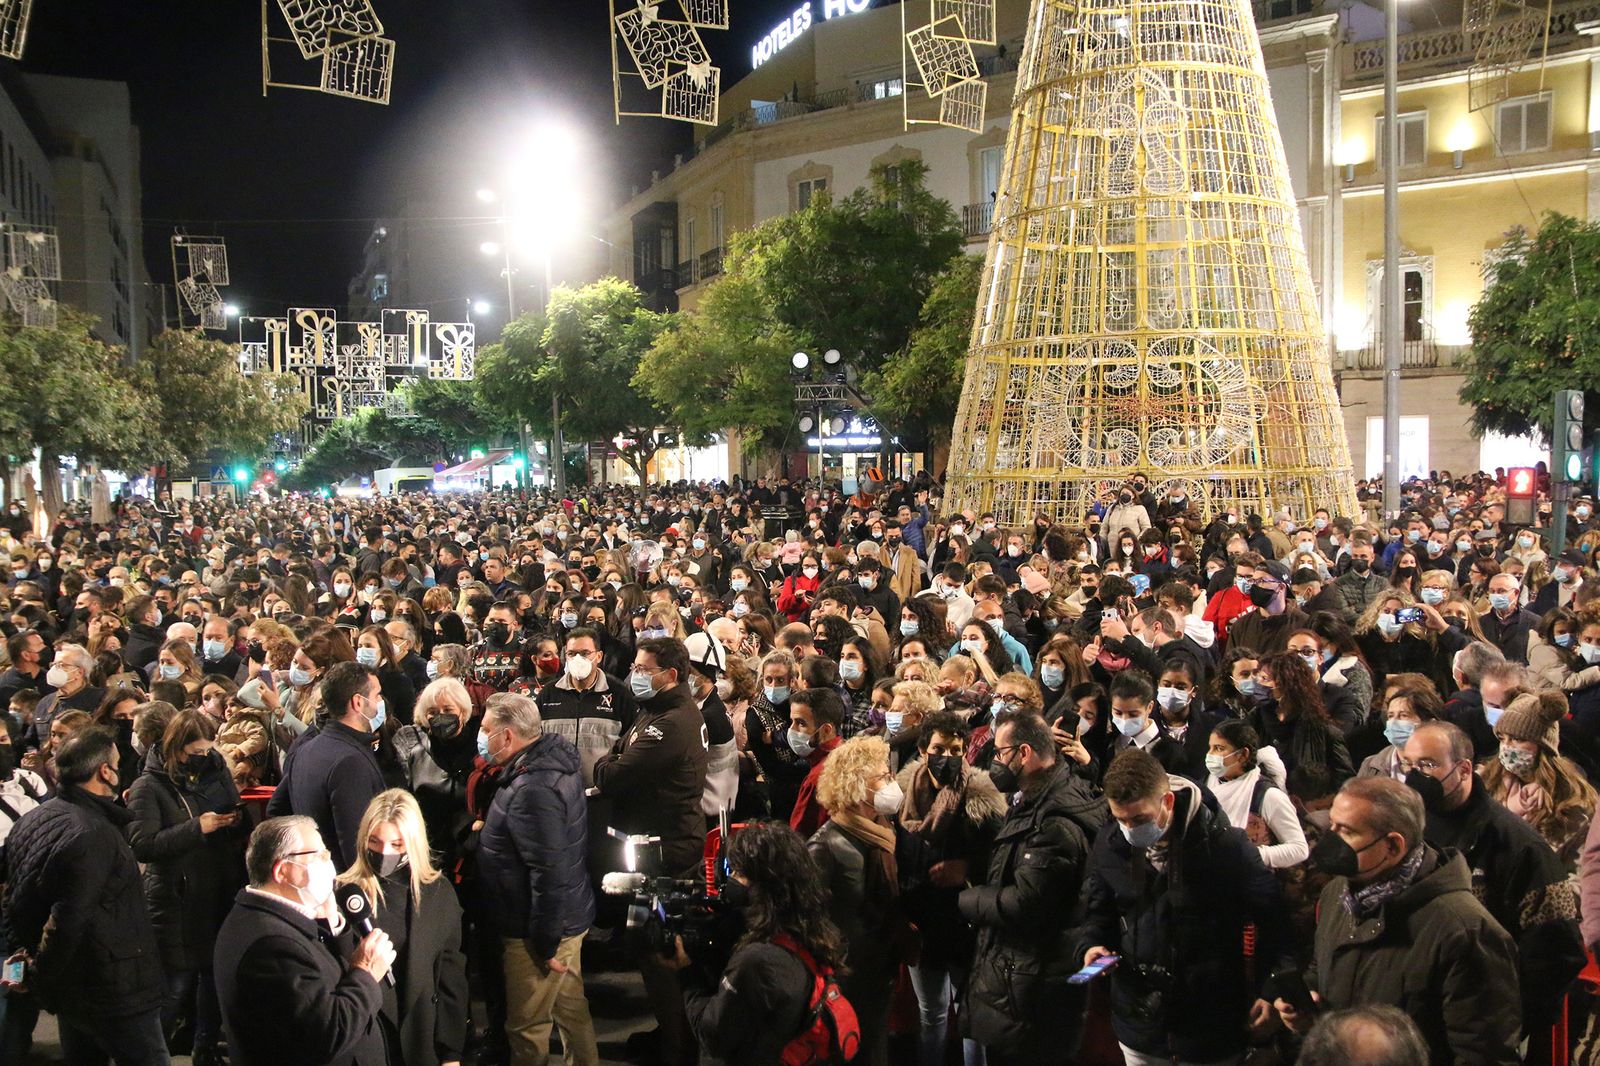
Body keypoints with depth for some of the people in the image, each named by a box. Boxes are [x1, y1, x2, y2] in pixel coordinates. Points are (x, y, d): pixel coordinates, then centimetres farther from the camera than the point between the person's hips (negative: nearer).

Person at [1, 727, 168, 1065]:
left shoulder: (30, 821, 5)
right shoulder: (94, 834, -25)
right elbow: (66, 923, -28)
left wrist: (27, 955, 16)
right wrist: (40, 976, -13)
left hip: (68, 985, 9)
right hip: (114, 991, -9)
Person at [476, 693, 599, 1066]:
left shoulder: (532, 790, -29)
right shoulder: (553, 759, 2)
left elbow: (549, 874, -29)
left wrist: (545, 943, -21)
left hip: (538, 931, -10)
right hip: (569, 916, 10)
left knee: (527, 1027, 7)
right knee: (571, 1008, 22)